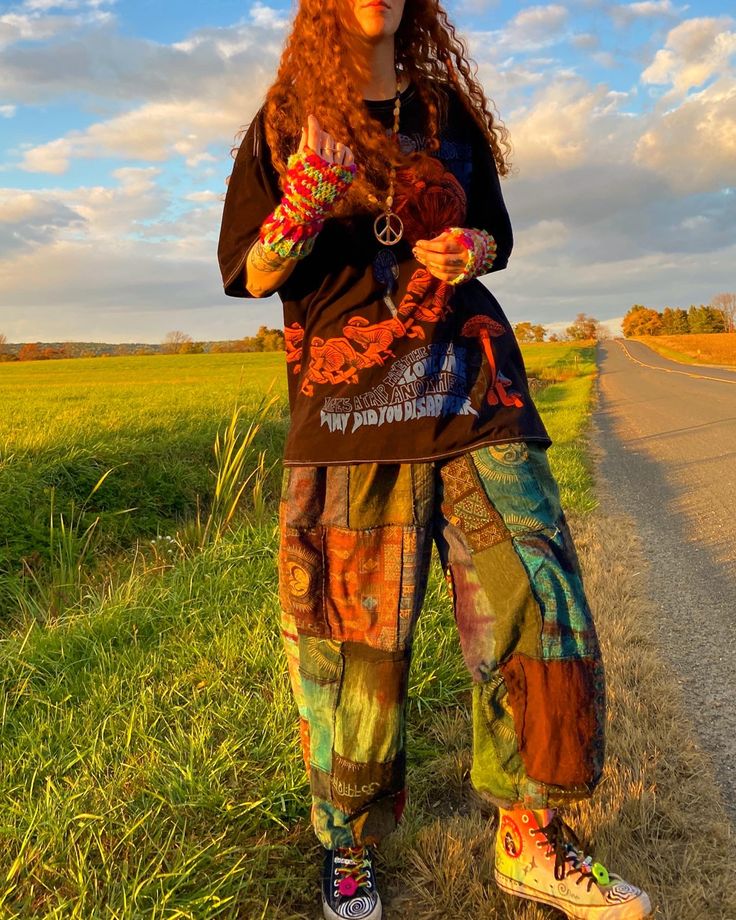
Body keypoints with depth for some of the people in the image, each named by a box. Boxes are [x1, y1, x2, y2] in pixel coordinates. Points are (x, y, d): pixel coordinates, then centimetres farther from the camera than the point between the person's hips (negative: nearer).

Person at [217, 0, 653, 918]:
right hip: (348, 405, -3)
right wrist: (306, 201, -17)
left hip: (473, 392, 3)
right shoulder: (286, 121, 9)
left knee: (538, 606, -3)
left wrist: (468, 249, -2)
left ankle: (530, 843, 16)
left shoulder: (447, 110, 18)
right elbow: (248, 275, 4)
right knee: (354, 635, -2)